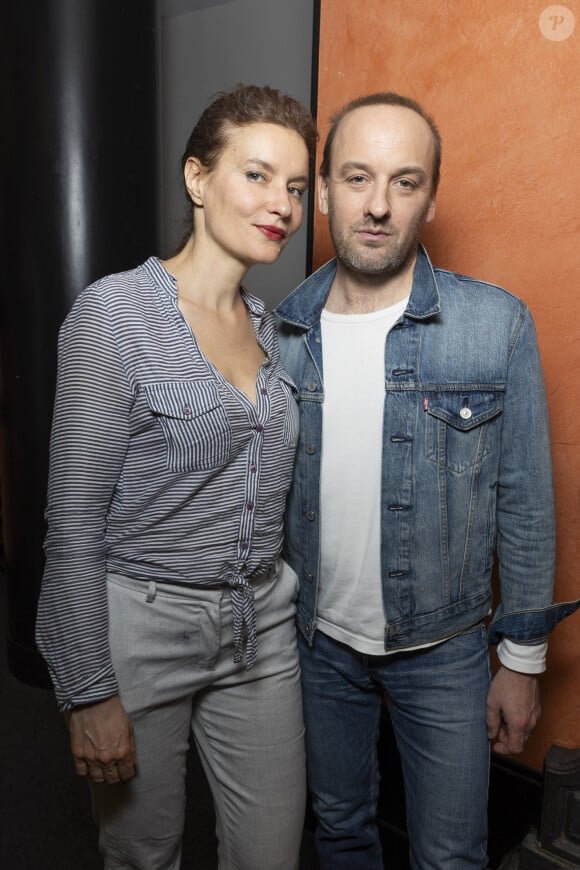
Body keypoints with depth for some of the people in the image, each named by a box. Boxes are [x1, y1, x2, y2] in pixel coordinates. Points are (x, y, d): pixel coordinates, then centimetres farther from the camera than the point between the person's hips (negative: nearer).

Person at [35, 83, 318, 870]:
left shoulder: (271, 327, 6)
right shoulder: (114, 312, -14)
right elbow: (75, 523, -15)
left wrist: (279, 604, 15)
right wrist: (91, 693, -13)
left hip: (262, 628, 6)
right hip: (141, 624, -5)